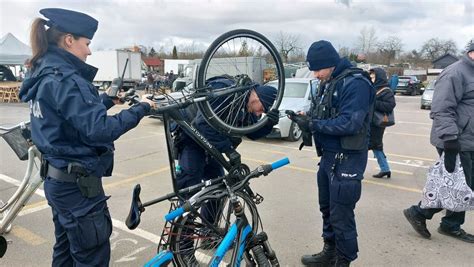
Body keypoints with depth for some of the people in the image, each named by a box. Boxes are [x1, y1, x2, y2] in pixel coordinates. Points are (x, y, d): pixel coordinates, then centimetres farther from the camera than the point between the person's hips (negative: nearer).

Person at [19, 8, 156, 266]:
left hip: (58, 180, 10)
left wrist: (108, 99, 16)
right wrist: (140, 109, -19)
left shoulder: (43, 74, 9)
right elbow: (99, 130, -27)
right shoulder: (66, 79, -22)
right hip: (78, 184, -10)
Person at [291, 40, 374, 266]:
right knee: (327, 209, 20)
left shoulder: (355, 84, -17)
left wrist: (312, 124, -23)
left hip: (347, 160, -9)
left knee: (341, 215, 0)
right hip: (328, 155, 9)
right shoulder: (328, 83, 11)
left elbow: (349, 123, -26)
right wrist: (306, 119, -5)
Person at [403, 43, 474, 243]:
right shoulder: (455, 73, -17)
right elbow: (441, 110, -25)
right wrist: (450, 139, -29)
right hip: (457, 144, -10)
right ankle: (419, 212, 12)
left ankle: (451, 225, 27)